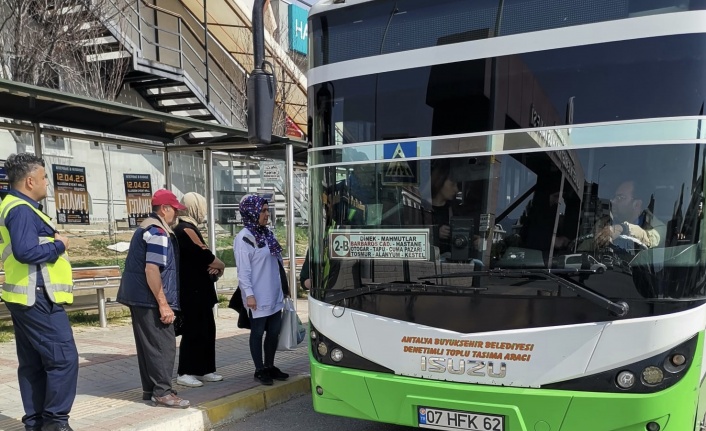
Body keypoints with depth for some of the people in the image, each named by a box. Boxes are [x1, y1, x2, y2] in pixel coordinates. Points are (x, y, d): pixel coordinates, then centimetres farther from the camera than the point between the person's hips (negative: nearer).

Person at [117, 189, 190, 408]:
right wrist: (163, 304, -22)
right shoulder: (158, 232, -16)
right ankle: (162, 392, 0)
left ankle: (149, 389, 23)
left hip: (138, 296, 10)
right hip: (150, 299, -10)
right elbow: (152, 270, -24)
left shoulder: (145, 227, 17)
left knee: (147, 345, 15)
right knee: (163, 345, -5)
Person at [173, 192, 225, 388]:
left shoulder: (185, 228, 16)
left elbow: (200, 258, 18)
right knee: (194, 331, -2)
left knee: (207, 330, 13)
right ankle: (185, 373, 8)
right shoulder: (187, 230, -16)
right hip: (192, 292, -10)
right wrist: (221, 266, 0)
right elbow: (206, 256, -19)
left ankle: (204, 370, 21)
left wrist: (214, 266, -2)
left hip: (197, 291, 10)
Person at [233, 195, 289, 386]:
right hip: (258, 297, -8)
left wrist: (282, 288, 17)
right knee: (258, 333, 5)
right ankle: (260, 370, 18)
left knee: (274, 331, 14)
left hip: (274, 295, 8)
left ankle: (270, 366, 28)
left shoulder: (267, 234, 11)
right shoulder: (244, 238, -13)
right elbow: (243, 271, -17)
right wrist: (249, 294, -21)